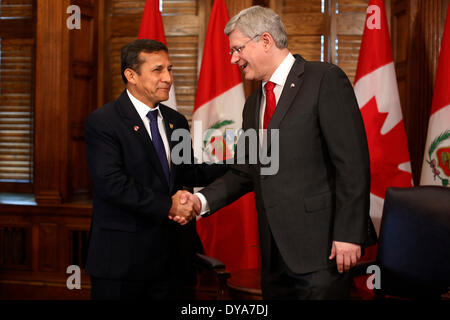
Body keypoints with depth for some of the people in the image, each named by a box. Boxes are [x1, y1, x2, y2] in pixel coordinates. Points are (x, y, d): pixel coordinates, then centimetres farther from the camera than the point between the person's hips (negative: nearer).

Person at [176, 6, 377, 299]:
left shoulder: (326, 80, -7)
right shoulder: (254, 104, 17)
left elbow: (352, 162, -13)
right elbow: (245, 172, 18)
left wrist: (348, 234, -17)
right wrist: (201, 200, 2)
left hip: (322, 248, -7)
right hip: (276, 253, 7)